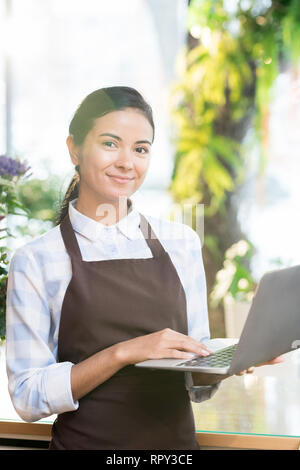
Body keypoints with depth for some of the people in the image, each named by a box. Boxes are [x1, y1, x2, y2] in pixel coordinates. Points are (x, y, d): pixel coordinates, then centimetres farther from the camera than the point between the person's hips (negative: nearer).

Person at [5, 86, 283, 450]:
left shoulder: (182, 243, 1)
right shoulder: (36, 260, -8)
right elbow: (27, 398, -13)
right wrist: (124, 352, -22)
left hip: (176, 439, 3)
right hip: (84, 440, -3)